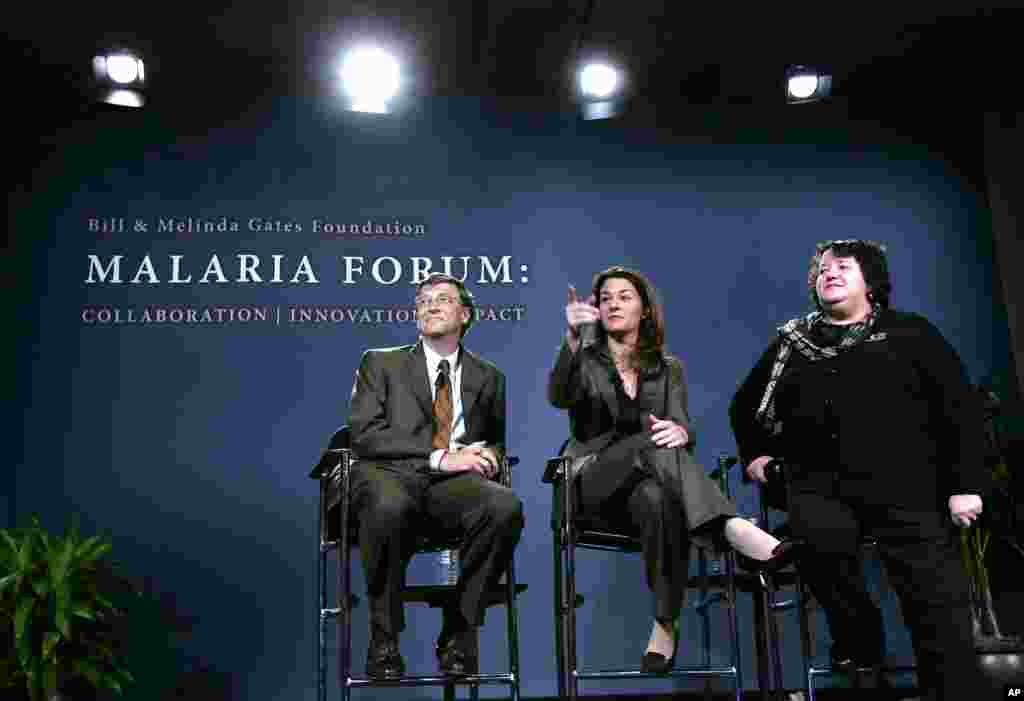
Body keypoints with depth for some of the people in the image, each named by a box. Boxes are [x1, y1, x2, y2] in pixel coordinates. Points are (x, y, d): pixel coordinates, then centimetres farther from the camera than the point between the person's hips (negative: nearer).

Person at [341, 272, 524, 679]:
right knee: (390, 506, -39)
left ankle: (457, 634, -14)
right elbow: (365, 435, 0)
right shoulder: (380, 363, 14)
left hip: (454, 484, 2)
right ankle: (384, 639, -17)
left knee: (506, 506, -31)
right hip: (390, 474, -2)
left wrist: (490, 454, 2)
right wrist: (439, 458, -12)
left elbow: (498, 441, 29)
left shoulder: (488, 377, 22)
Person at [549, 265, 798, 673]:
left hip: (651, 480, 3)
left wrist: (679, 432, -28)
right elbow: (558, 398, -15)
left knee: (657, 500, -38)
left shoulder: (668, 368, 17)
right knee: (650, 444, -37)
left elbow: (682, 428, 0)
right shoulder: (585, 361, 10)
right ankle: (731, 527, -53)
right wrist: (573, 339, -34)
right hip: (597, 480, -2)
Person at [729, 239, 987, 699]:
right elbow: (744, 406, 32)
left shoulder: (908, 332, 12)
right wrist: (754, 454, 17)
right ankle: (859, 640, -8)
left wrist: (965, 484, -3)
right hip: (820, 484, 1)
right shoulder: (790, 344, 19)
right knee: (818, 536, -32)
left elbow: (959, 408, 6)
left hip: (905, 487, -1)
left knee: (939, 608, -11)